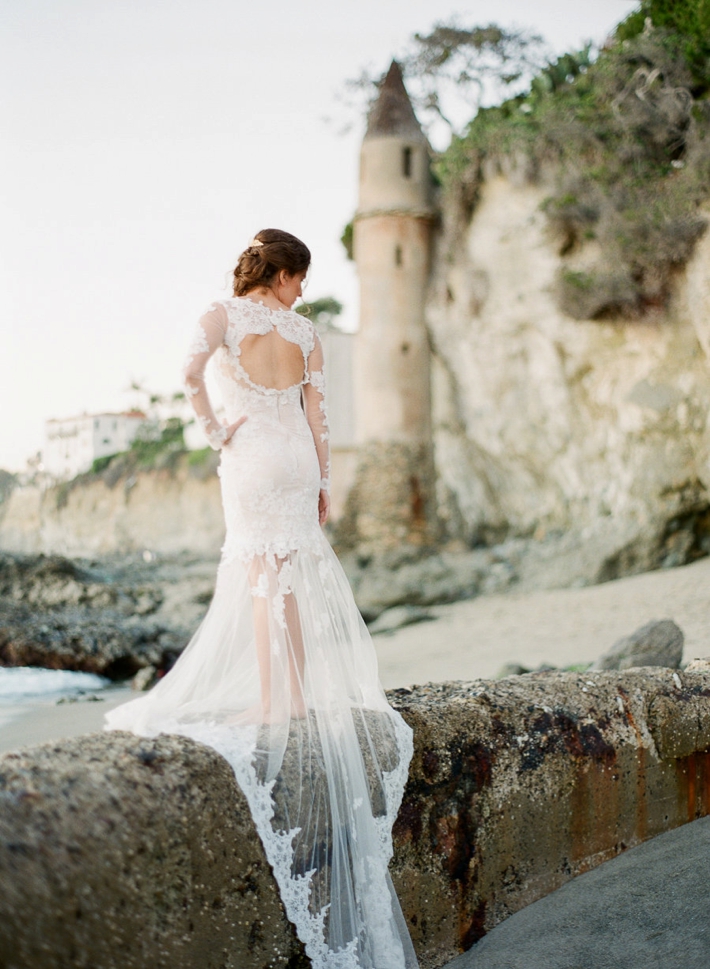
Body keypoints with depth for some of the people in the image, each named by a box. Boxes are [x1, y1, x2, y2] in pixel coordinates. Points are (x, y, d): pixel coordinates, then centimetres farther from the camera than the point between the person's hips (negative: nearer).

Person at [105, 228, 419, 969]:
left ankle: (271, 705, -4)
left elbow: (188, 372, -19)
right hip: (297, 461, 3)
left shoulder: (224, 315, -1)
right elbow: (317, 413, 6)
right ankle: (301, 696, 14)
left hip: (252, 458, -3)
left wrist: (214, 430, -6)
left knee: (260, 575, -2)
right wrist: (324, 481, 11)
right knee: (290, 576, 11)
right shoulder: (306, 334, 8)